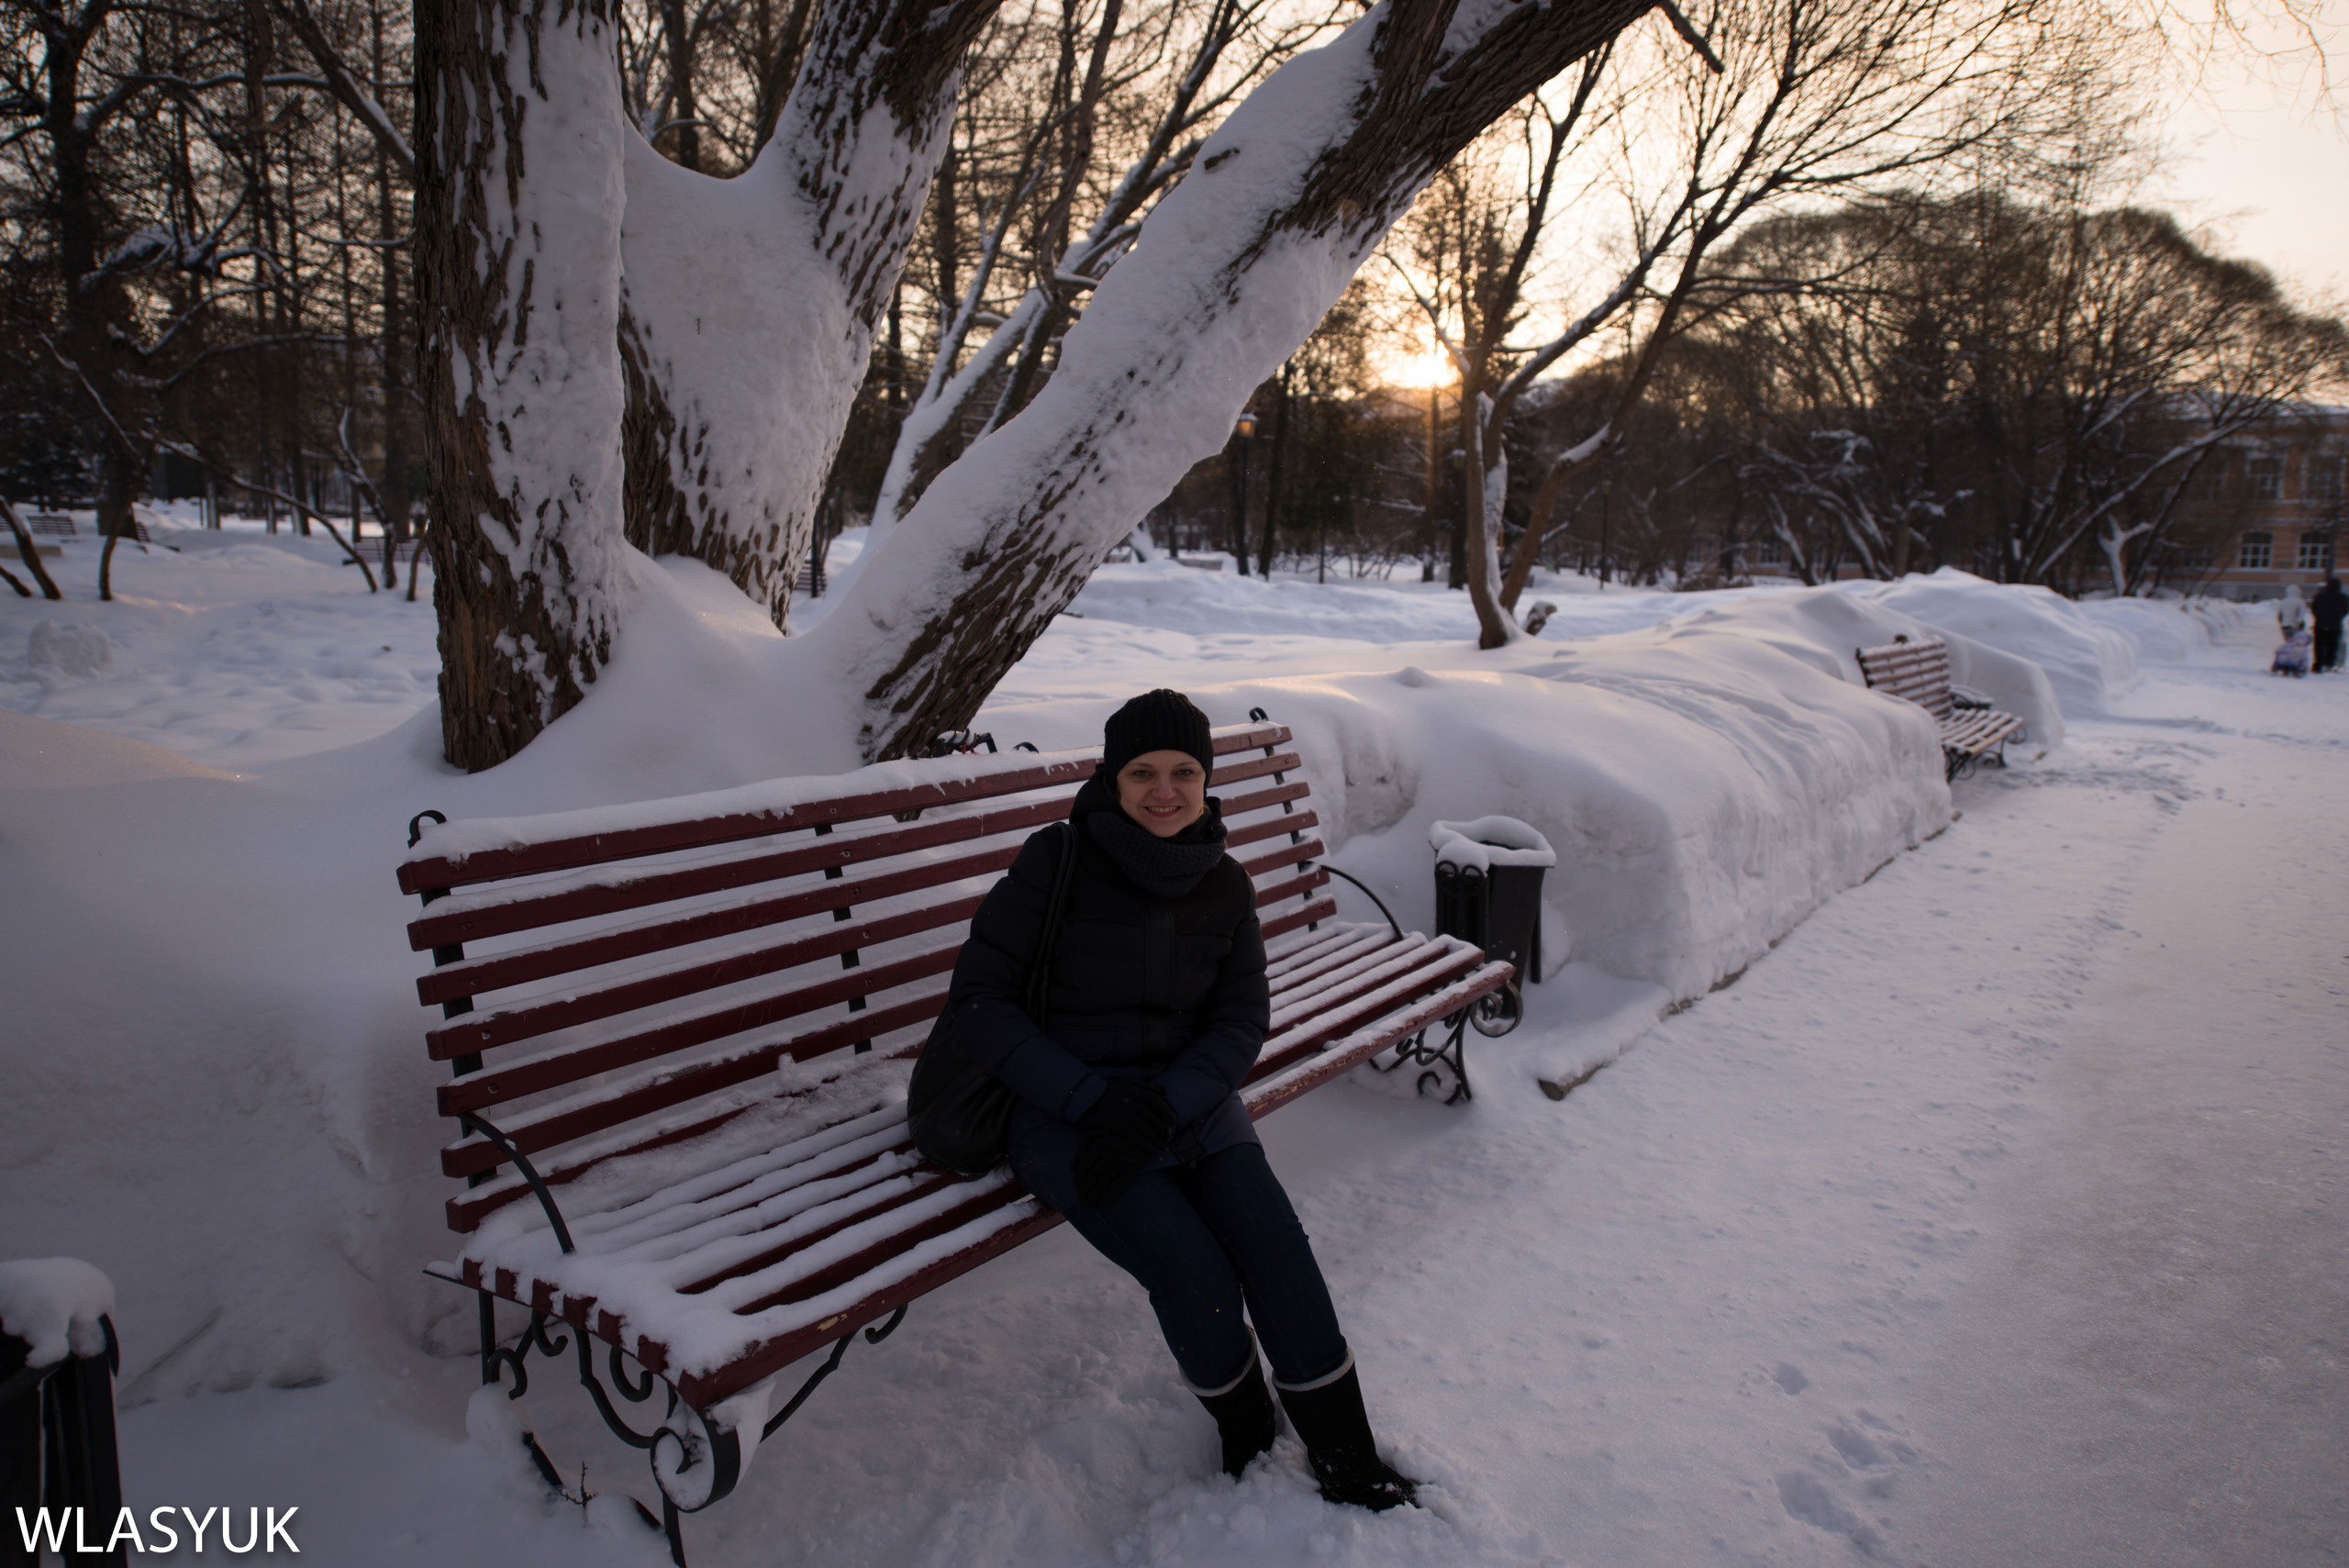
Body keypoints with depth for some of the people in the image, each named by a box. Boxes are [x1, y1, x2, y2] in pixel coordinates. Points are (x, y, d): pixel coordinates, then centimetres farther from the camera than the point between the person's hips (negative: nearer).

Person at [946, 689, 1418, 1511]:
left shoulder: (1225, 886, 1)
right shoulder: (1056, 862, -11)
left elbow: (1242, 1020, 1)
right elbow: (978, 1001, -10)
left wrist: (1161, 1108, -18)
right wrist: (1093, 1100, -19)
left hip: (1187, 1098, 4)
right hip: (1065, 1108, -3)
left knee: (1279, 1253, -17)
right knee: (1197, 1277, -22)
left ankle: (1348, 1464, 6)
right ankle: (1248, 1440, 10)